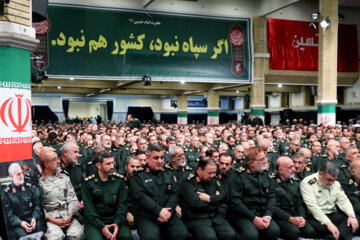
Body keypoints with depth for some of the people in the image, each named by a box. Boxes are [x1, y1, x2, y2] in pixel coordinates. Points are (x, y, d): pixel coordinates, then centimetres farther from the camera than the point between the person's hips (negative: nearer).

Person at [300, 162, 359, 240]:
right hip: (315, 217, -7)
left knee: (355, 220, -19)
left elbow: (343, 201, 8)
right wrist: (328, 223, -30)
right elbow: (312, 205, -20)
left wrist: (352, 216, -13)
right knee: (319, 227, -41)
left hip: (332, 215, 7)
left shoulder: (335, 183, 11)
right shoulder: (308, 183, -12)